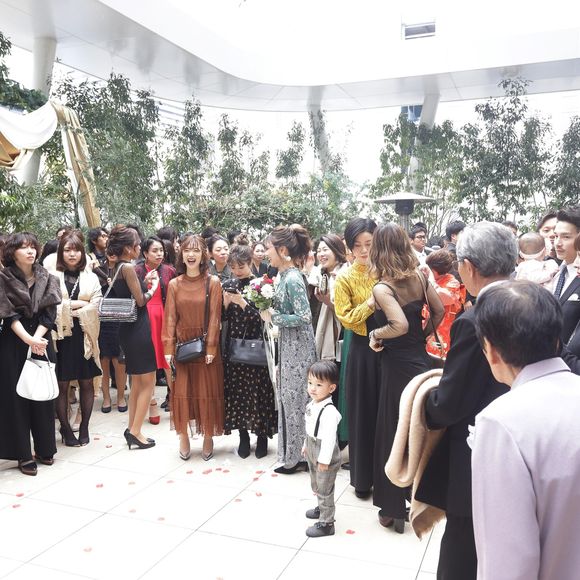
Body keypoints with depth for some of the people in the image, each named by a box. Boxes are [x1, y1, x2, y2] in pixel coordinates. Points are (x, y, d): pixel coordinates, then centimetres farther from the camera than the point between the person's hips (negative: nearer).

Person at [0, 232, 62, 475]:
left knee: (43, 395, 6)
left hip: (41, 342, 3)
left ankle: (45, 449, 19)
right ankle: (23, 455, 10)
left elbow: (49, 314, -2)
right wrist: (27, 339, -20)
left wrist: (37, 339, -15)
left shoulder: (46, 279, 4)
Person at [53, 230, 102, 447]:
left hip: (85, 337, 2)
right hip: (61, 337, -2)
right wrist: (78, 304, -11)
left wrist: (67, 308, -11)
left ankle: (84, 427, 20)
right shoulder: (53, 277, 1)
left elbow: (95, 308, -4)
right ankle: (65, 428, 17)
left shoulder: (91, 278, 7)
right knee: (62, 385, 3)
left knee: (86, 383, 7)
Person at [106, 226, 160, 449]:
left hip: (129, 329, 9)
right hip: (138, 329, -9)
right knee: (148, 382, 1)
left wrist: (144, 282, 8)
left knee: (137, 383, 17)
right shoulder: (128, 267, -15)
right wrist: (153, 288, 5)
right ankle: (135, 431, 4)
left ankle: (132, 428, 24)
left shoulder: (118, 267, 11)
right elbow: (140, 301, -12)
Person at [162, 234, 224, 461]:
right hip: (182, 345, 2)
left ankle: (208, 437, 20)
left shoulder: (213, 282, -4)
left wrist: (211, 347, -12)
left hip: (206, 345, -2)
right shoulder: (174, 284, 2)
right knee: (181, 392, 5)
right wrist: (168, 349, -6)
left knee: (208, 392, 5)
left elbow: (215, 317, -7)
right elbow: (170, 318, 0)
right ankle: (183, 437, 20)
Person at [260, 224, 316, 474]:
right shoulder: (284, 275, 8)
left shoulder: (292, 278, -19)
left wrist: (272, 317, -17)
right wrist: (269, 310, 3)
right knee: (289, 398, 16)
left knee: (294, 400, 3)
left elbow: (304, 317, -23)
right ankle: (294, 454, 29)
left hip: (297, 347, -9)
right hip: (288, 345, 9)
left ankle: (295, 457, 18)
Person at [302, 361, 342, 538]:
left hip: (325, 456, -9)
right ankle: (322, 508, 49)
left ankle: (326, 523, 20)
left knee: (325, 489, 6)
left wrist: (324, 460, -24)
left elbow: (329, 438, -28)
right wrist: (306, 445, 20)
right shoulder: (312, 404, -2)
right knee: (316, 485, 27)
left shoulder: (329, 411, -30)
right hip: (312, 453, 9)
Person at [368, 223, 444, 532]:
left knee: (393, 435, 8)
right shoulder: (419, 276, -1)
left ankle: (393, 509, 20)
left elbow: (400, 325, -31)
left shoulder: (381, 288, -19)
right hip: (420, 358, 6)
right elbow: (439, 311, 6)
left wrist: (376, 334, -14)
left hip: (398, 365, -6)